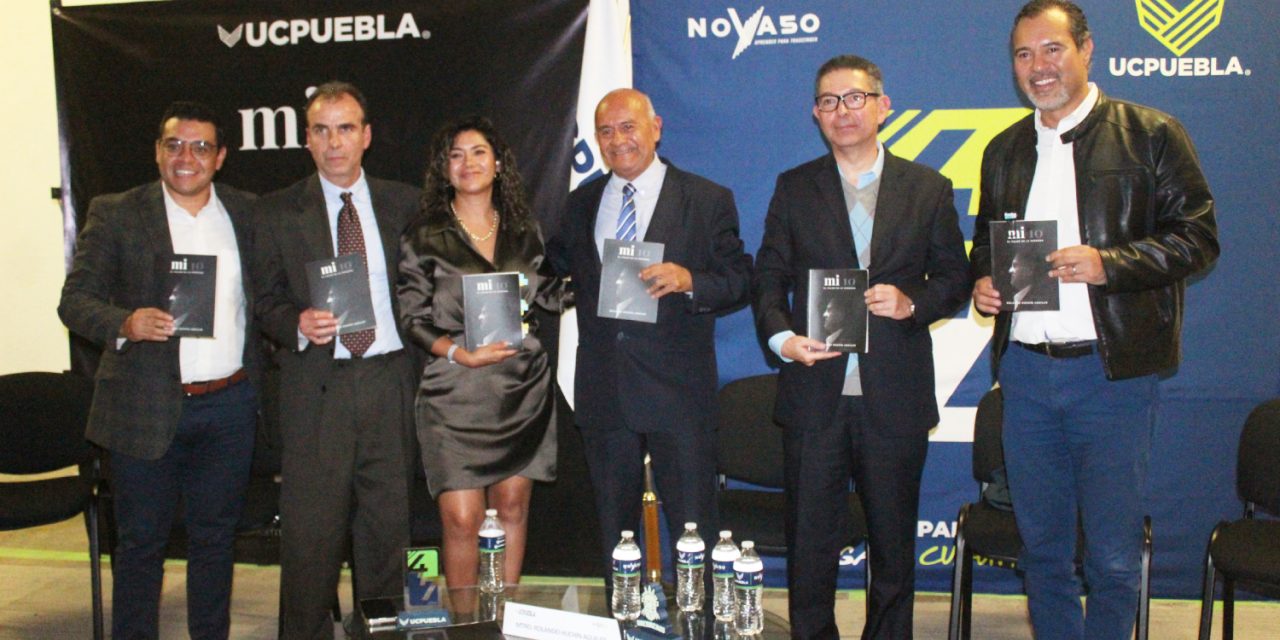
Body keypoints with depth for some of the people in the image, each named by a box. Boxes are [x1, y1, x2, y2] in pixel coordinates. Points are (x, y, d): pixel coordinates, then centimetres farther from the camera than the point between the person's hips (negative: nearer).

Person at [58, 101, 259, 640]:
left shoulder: (247, 212, 7)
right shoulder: (115, 214, 0)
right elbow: (75, 299, -4)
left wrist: (260, 385, -1)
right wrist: (125, 323, -23)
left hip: (229, 405, 2)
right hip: (146, 408, -2)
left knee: (215, 537, 13)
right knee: (140, 543, 8)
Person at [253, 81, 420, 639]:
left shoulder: (403, 203, 9)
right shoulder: (278, 212, 6)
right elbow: (265, 302, 6)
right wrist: (298, 325, -14)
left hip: (390, 379, 2)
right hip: (317, 387, -1)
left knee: (389, 522, 8)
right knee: (311, 529, 1)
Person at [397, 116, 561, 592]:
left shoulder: (524, 230, 11)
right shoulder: (424, 238, 1)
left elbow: (549, 294, 15)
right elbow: (411, 319, -2)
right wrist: (459, 352, -16)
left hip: (521, 390, 3)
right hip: (455, 392, -3)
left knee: (512, 507, 8)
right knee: (462, 519, -5)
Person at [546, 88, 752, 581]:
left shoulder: (708, 200, -1)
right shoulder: (581, 203, 12)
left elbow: (740, 281, -5)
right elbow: (559, 267, 24)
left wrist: (689, 281, -22)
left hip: (679, 392, -4)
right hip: (602, 394, 5)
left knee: (693, 529, 3)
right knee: (613, 528, 16)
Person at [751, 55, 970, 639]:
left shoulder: (928, 189, 7)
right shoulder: (793, 188, 8)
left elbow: (955, 278, 8)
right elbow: (769, 277, 6)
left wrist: (912, 302, -12)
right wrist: (780, 337, -12)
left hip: (895, 397, 0)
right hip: (814, 393, 0)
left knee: (894, 540, 12)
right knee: (810, 540, 5)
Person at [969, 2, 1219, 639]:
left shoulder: (1151, 134, 0)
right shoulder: (1004, 150, 15)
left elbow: (1198, 236, -4)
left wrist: (1108, 263, -19)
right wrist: (983, 282, 0)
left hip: (1111, 369, -4)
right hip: (1025, 368, 4)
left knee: (1113, 552, 2)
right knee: (1042, 543, 13)